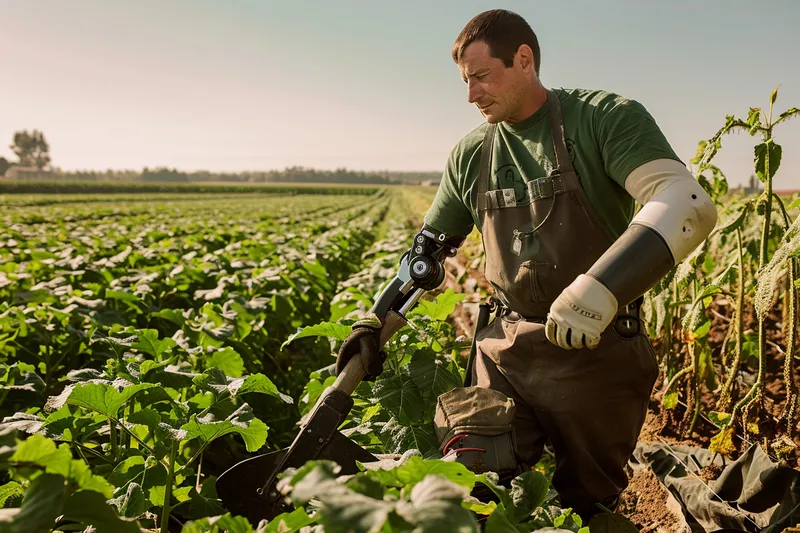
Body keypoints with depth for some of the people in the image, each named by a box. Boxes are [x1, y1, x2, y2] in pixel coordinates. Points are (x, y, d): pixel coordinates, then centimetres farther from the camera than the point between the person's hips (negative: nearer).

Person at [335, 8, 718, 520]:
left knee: (586, 502, 14)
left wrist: (596, 292, -36)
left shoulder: (606, 117, -9)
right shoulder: (470, 155, 6)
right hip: (505, 354, 4)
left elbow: (688, 204, -23)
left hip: (596, 352, -3)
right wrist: (376, 322, 9)